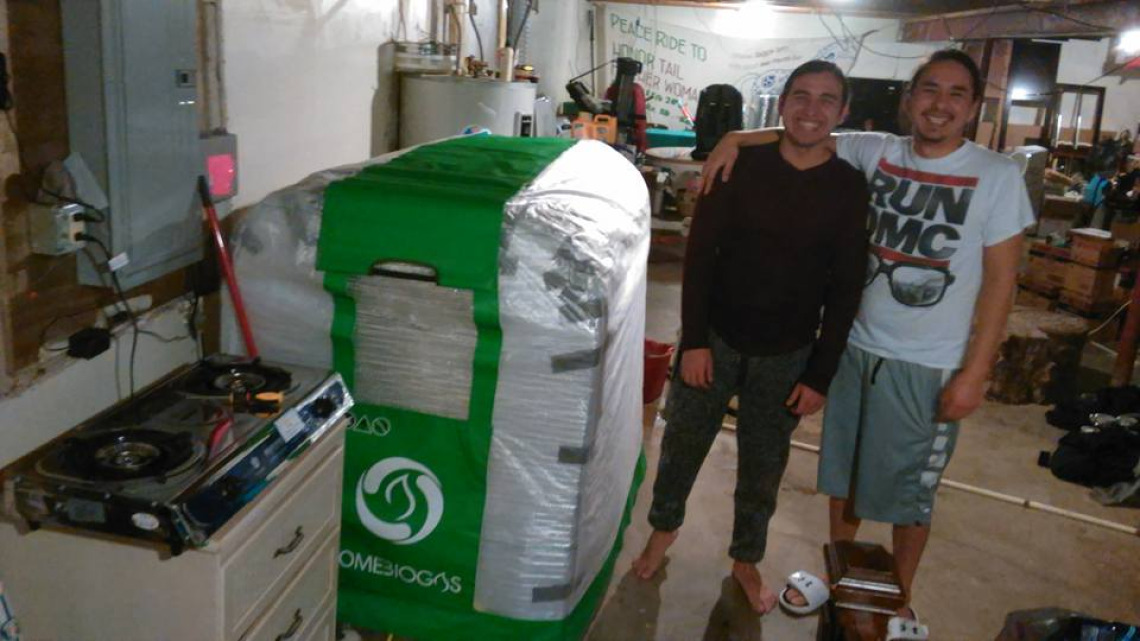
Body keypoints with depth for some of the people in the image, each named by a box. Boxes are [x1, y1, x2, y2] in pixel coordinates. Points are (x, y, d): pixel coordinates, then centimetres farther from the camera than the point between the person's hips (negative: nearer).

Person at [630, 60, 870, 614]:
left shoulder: (849, 187, -6)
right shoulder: (742, 165, -7)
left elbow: (845, 289, -3)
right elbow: (699, 253, -6)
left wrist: (820, 375, -4)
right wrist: (694, 341, -10)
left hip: (786, 357, 0)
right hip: (715, 339, 0)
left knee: (763, 468, 14)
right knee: (683, 446, 14)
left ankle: (746, 558, 38)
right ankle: (664, 527, 42)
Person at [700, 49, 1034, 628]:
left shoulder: (997, 177, -10)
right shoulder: (875, 152, -1)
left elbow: (1000, 280, -9)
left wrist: (974, 373, -12)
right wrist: (736, 138, -10)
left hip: (928, 367, -3)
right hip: (855, 347, 4)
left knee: (910, 493, 10)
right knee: (843, 473, 18)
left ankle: (899, 600, 33)